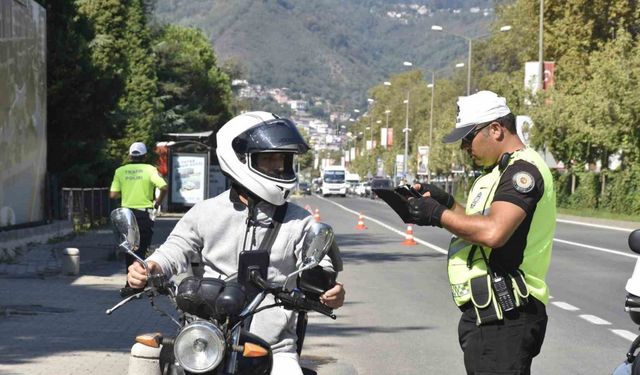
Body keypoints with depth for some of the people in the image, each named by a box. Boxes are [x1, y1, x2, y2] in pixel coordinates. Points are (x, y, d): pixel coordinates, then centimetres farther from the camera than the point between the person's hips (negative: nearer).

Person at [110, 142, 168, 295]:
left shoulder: (120, 171, 1)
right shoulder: (149, 170, -5)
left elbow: (113, 194, -3)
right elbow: (164, 187, -16)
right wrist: (157, 203, 0)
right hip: (145, 214, -2)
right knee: (141, 249, 2)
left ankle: (131, 282, 20)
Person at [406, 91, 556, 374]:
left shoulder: (523, 169, -14)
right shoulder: (501, 170, 20)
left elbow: (493, 232, -29)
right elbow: (477, 227, 25)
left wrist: (438, 215, -17)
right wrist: (447, 203, 11)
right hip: (487, 312, 11)